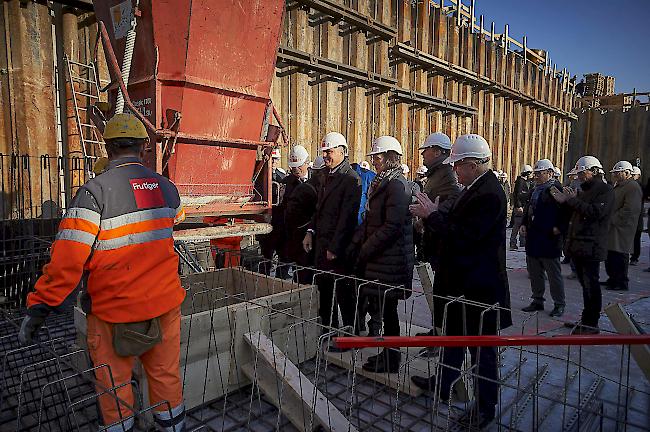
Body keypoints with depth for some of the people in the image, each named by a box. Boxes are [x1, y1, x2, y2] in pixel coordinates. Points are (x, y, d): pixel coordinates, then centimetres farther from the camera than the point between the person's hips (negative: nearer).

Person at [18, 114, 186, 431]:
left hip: (114, 311, -4)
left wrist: (38, 307, -10)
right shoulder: (167, 188, 0)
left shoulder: (94, 192, -15)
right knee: (166, 376, 18)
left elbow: (67, 261, -19)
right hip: (166, 303, 4)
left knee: (114, 387, 15)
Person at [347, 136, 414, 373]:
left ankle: (390, 360, 18)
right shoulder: (380, 183, 15)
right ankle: (388, 353, 28)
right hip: (377, 257, 9)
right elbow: (369, 220, 15)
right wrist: (355, 245, 5)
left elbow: (392, 226, -20)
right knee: (380, 306, 14)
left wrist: (365, 250, -14)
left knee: (386, 309, 2)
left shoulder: (397, 185, -14)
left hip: (390, 259, -9)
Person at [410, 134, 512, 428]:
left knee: (481, 347, 7)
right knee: (453, 334, 23)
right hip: (462, 280, 10)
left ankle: (485, 408, 25)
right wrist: (432, 214, -3)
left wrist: (432, 215, -17)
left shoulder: (489, 194, -23)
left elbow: (462, 237, -26)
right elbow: (458, 223, 10)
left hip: (478, 286, -10)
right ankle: (443, 384, 42)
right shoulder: (475, 188, 8)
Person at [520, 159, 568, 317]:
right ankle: (537, 301, 26)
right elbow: (529, 208, 25)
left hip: (549, 239, -9)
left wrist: (559, 228, -20)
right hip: (533, 238, 9)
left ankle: (559, 304, 15)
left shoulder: (556, 189, -11)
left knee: (554, 273, 3)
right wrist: (524, 223, 13)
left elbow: (566, 211, -16)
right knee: (534, 272, 14)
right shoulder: (536, 189, 16)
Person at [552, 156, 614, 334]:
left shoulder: (605, 190, -7)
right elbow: (575, 212, 19)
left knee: (591, 285, -2)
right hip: (577, 245, 9)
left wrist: (572, 199, -19)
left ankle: (591, 324, 6)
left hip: (591, 247, -8)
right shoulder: (584, 190, 19)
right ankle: (586, 319, 24)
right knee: (586, 284, 15)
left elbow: (596, 212, -22)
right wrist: (565, 201, 2)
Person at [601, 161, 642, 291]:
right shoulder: (618, 187, 19)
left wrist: (612, 220, -19)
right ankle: (613, 279, 25)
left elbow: (630, 210, -21)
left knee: (619, 258, -4)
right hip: (612, 229, 10)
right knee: (610, 257, 14)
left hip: (621, 229, -10)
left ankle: (622, 283, 6)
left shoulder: (633, 187, -12)